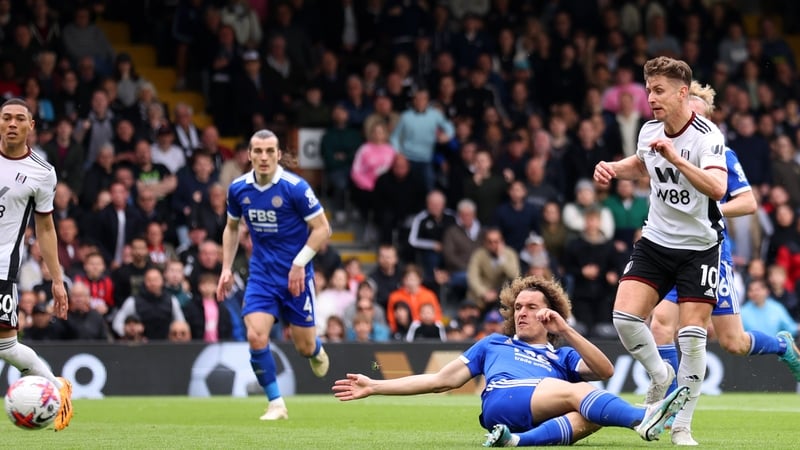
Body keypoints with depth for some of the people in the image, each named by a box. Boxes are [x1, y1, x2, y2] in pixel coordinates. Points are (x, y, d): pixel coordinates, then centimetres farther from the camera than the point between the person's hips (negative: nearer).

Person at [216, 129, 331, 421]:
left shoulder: (295, 187, -16)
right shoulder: (238, 188, -3)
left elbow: (322, 229, -10)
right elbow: (232, 228, 15)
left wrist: (299, 264, -18)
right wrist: (226, 269, 7)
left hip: (294, 276, -3)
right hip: (261, 273, 3)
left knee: (304, 347, 4)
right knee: (256, 336, -17)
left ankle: (316, 351, 45)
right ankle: (276, 404, -4)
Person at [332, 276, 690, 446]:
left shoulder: (563, 356, 34)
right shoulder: (494, 344, 36)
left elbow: (604, 371, 15)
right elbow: (443, 379, 31)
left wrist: (565, 331, 12)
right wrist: (374, 387, 26)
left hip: (545, 419, 2)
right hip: (501, 400, -2)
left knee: (593, 418, -33)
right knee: (577, 391, -29)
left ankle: (520, 441, -51)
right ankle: (642, 420, -52)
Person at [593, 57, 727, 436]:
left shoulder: (707, 136, -19)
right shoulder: (649, 130, 0)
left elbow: (718, 188, -36)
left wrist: (676, 158, -43)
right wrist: (611, 168, 6)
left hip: (699, 246, -5)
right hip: (655, 241, 5)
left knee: (692, 337, -7)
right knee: (624, 316, -11)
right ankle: (659, 376, 16)